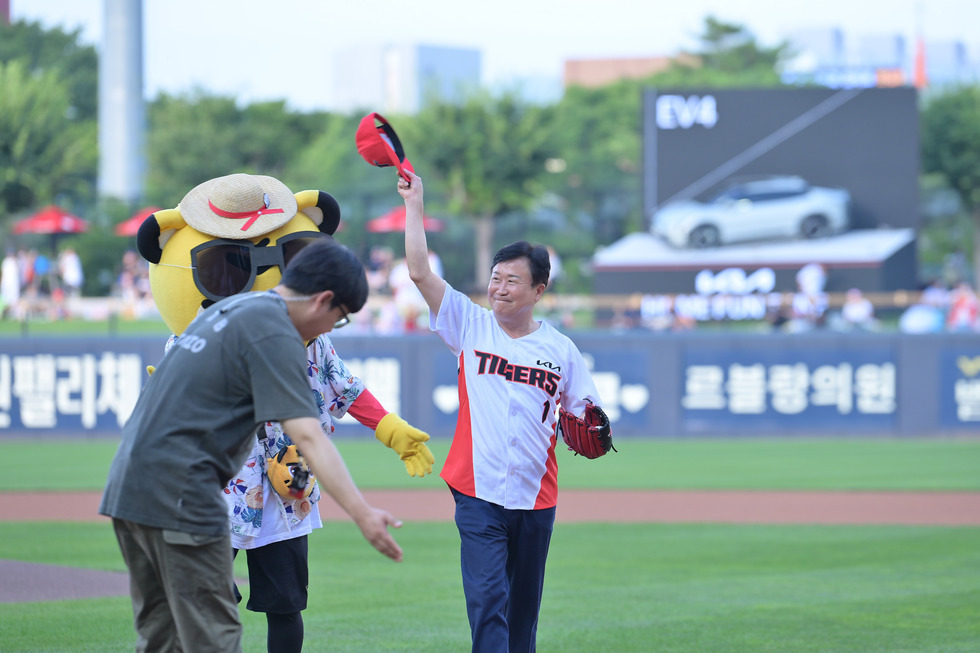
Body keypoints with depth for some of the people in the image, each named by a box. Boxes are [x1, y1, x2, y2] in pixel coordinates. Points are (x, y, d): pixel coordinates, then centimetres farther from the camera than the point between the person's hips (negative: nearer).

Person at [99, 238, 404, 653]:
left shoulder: (229, 308, 19)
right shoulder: (275, 334, -11)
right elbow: (306, 435, -20)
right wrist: (361, 513, -26)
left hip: (126, 488, 9)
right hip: (180, 492, -9)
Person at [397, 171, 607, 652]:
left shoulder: (560, 349, 6)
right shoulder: (469, 326, 3)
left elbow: (585, 415, 9)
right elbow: (419, 272, -4)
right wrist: (413, 205, -6)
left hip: (536, 500, 2)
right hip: (479, 496, -2)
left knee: (523, 609, 12)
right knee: (487, 603, -14)